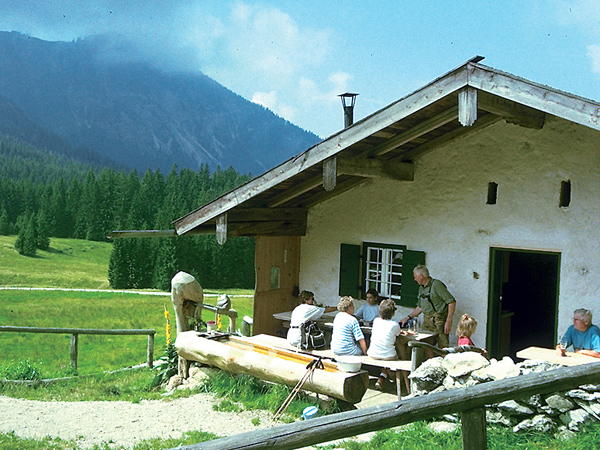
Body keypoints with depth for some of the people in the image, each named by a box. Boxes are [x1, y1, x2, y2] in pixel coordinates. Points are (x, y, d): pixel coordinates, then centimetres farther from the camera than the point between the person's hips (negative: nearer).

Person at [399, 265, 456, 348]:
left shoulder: (436, 285, -11)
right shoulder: (421, 288, 16)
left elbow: (451, 302, -14)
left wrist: (448, 322, -18)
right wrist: (408, 318, 18)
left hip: (439, 319, -8)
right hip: (427, 320, 8)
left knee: (443, 348, -11)